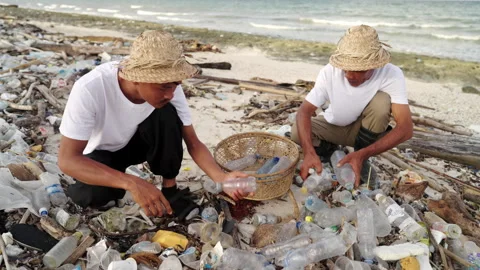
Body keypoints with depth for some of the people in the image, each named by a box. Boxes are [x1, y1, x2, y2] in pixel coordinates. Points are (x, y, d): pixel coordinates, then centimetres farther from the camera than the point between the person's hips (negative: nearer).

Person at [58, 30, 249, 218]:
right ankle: (117, 187, 1)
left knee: (167, 115, -29)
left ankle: (170, 188, -11)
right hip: (102, 153, -2)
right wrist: (131, 183, -47)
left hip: (137, 141, 3)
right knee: (90, 195, -34)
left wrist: (221, 178, -38)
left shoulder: (169, 87, -26)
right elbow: (67, 159, -34)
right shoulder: (89, 89, -37)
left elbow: (193, 143, -19)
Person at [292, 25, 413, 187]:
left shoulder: (392, 75, -29)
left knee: (382, 101, -32)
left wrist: (362, 155, -45)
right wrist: (310, 152, -43)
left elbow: (406, 128, -34)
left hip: (365, 130, -1)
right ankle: (330, 150, 7)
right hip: (334, 127, 1)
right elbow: (305, 110, -27)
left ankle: (362, 161, -11)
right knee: (297, 132, -27)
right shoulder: (330, 71, -27)